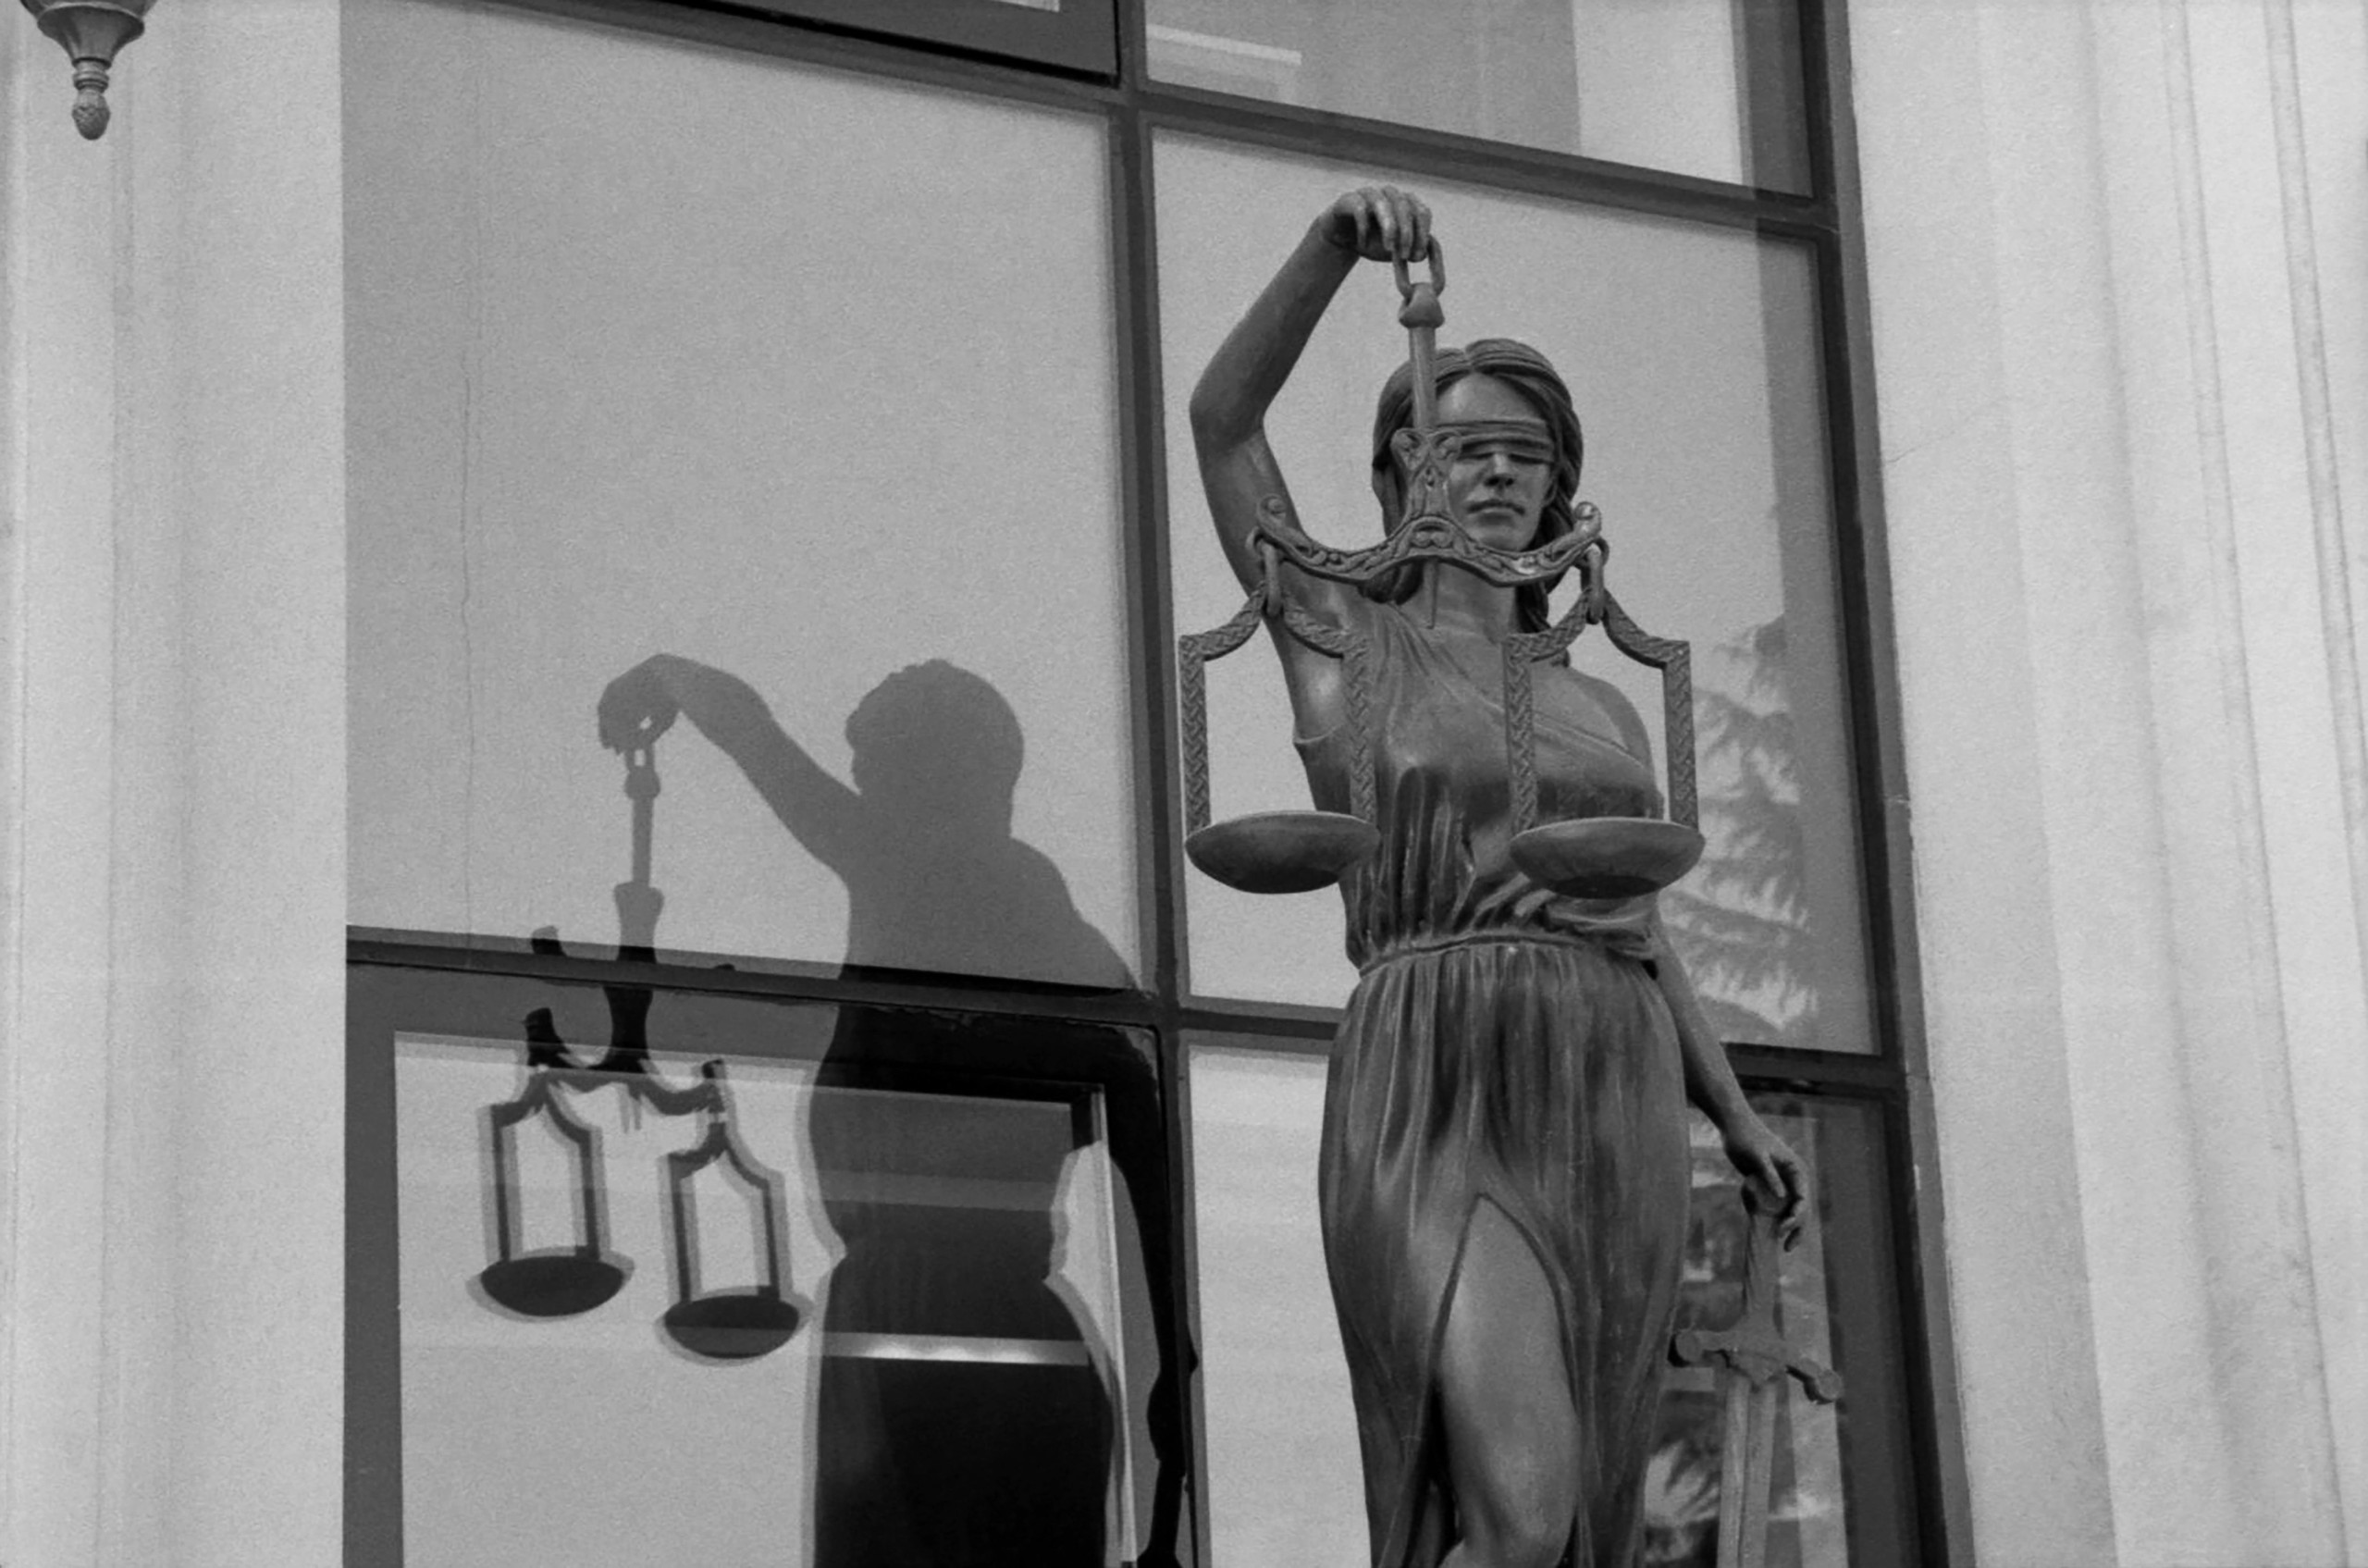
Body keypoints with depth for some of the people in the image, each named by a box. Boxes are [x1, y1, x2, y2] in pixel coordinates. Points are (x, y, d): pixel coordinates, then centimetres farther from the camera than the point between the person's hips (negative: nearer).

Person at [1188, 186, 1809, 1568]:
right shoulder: (1342, 638, 10)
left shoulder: (1602, 710, 23)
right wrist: (1336, 248, -15)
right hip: (1443, 1114, -6)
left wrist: (1739, 1118, 7)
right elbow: (1223, 424, -1)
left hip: (1612, 1131, 6)